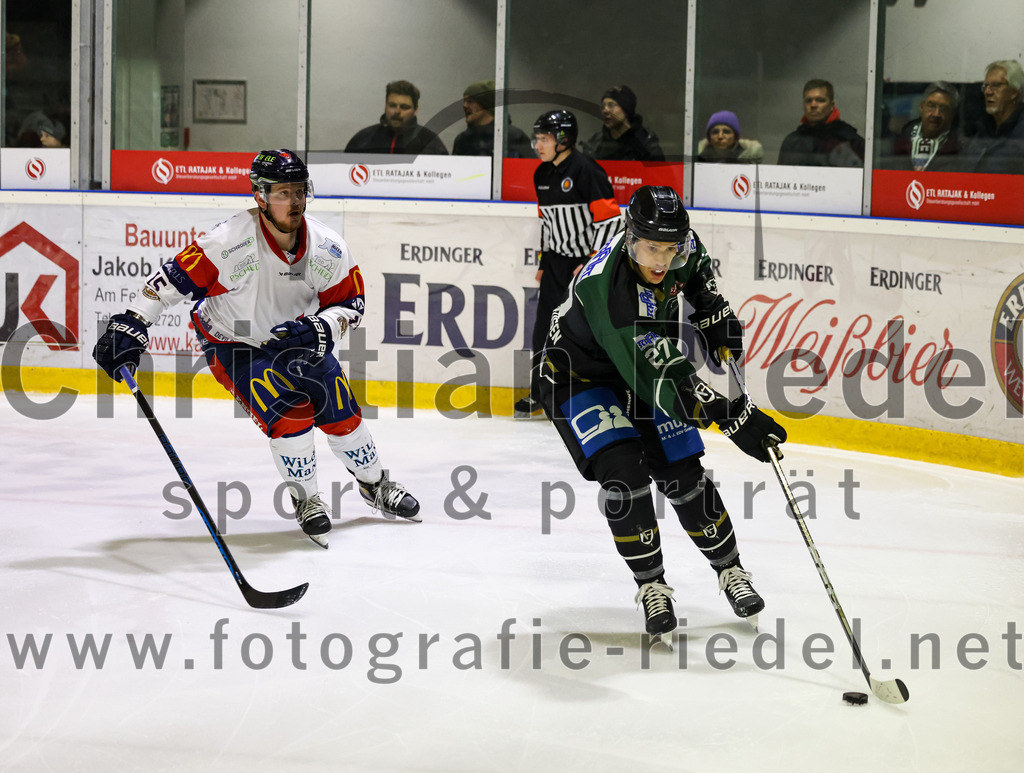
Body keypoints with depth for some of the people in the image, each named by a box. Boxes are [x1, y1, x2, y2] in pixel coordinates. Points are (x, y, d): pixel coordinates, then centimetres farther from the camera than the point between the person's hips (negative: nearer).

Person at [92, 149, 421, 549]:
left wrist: (320, 330, -28)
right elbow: (174, 277, -25)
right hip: (232, 344, -4)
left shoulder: (328, 248, -19)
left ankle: (376, 485, 34)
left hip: (298, 338, 4)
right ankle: (306, 500, 4)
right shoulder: (231, 240, -32)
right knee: (289, 416, -20)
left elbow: (349, 302, -8)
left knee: (341, 415, 6)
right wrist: (130, 326, -28)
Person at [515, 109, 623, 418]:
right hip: (558, 260, 8)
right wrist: (544, 261, 20)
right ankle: (539, 391, 19)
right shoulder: (542, 174, 9)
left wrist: (592, 264, -20)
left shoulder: (585, 170, -18)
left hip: (591, 259, -8)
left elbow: (610, 218, -19)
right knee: (545, 325, 7)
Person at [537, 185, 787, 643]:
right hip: (579, 376, -5)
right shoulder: (606, 291, -40)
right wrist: (735, 419, -41)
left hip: (648, 361, 5)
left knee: (683, 474, 0)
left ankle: (730, 571, 19)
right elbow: (659, 380, -40)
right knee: (624, 471, -22)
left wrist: (721, 327, -2)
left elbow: (699, 279, 10)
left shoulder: (682, 248, -20)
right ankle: (652, 587, -5)